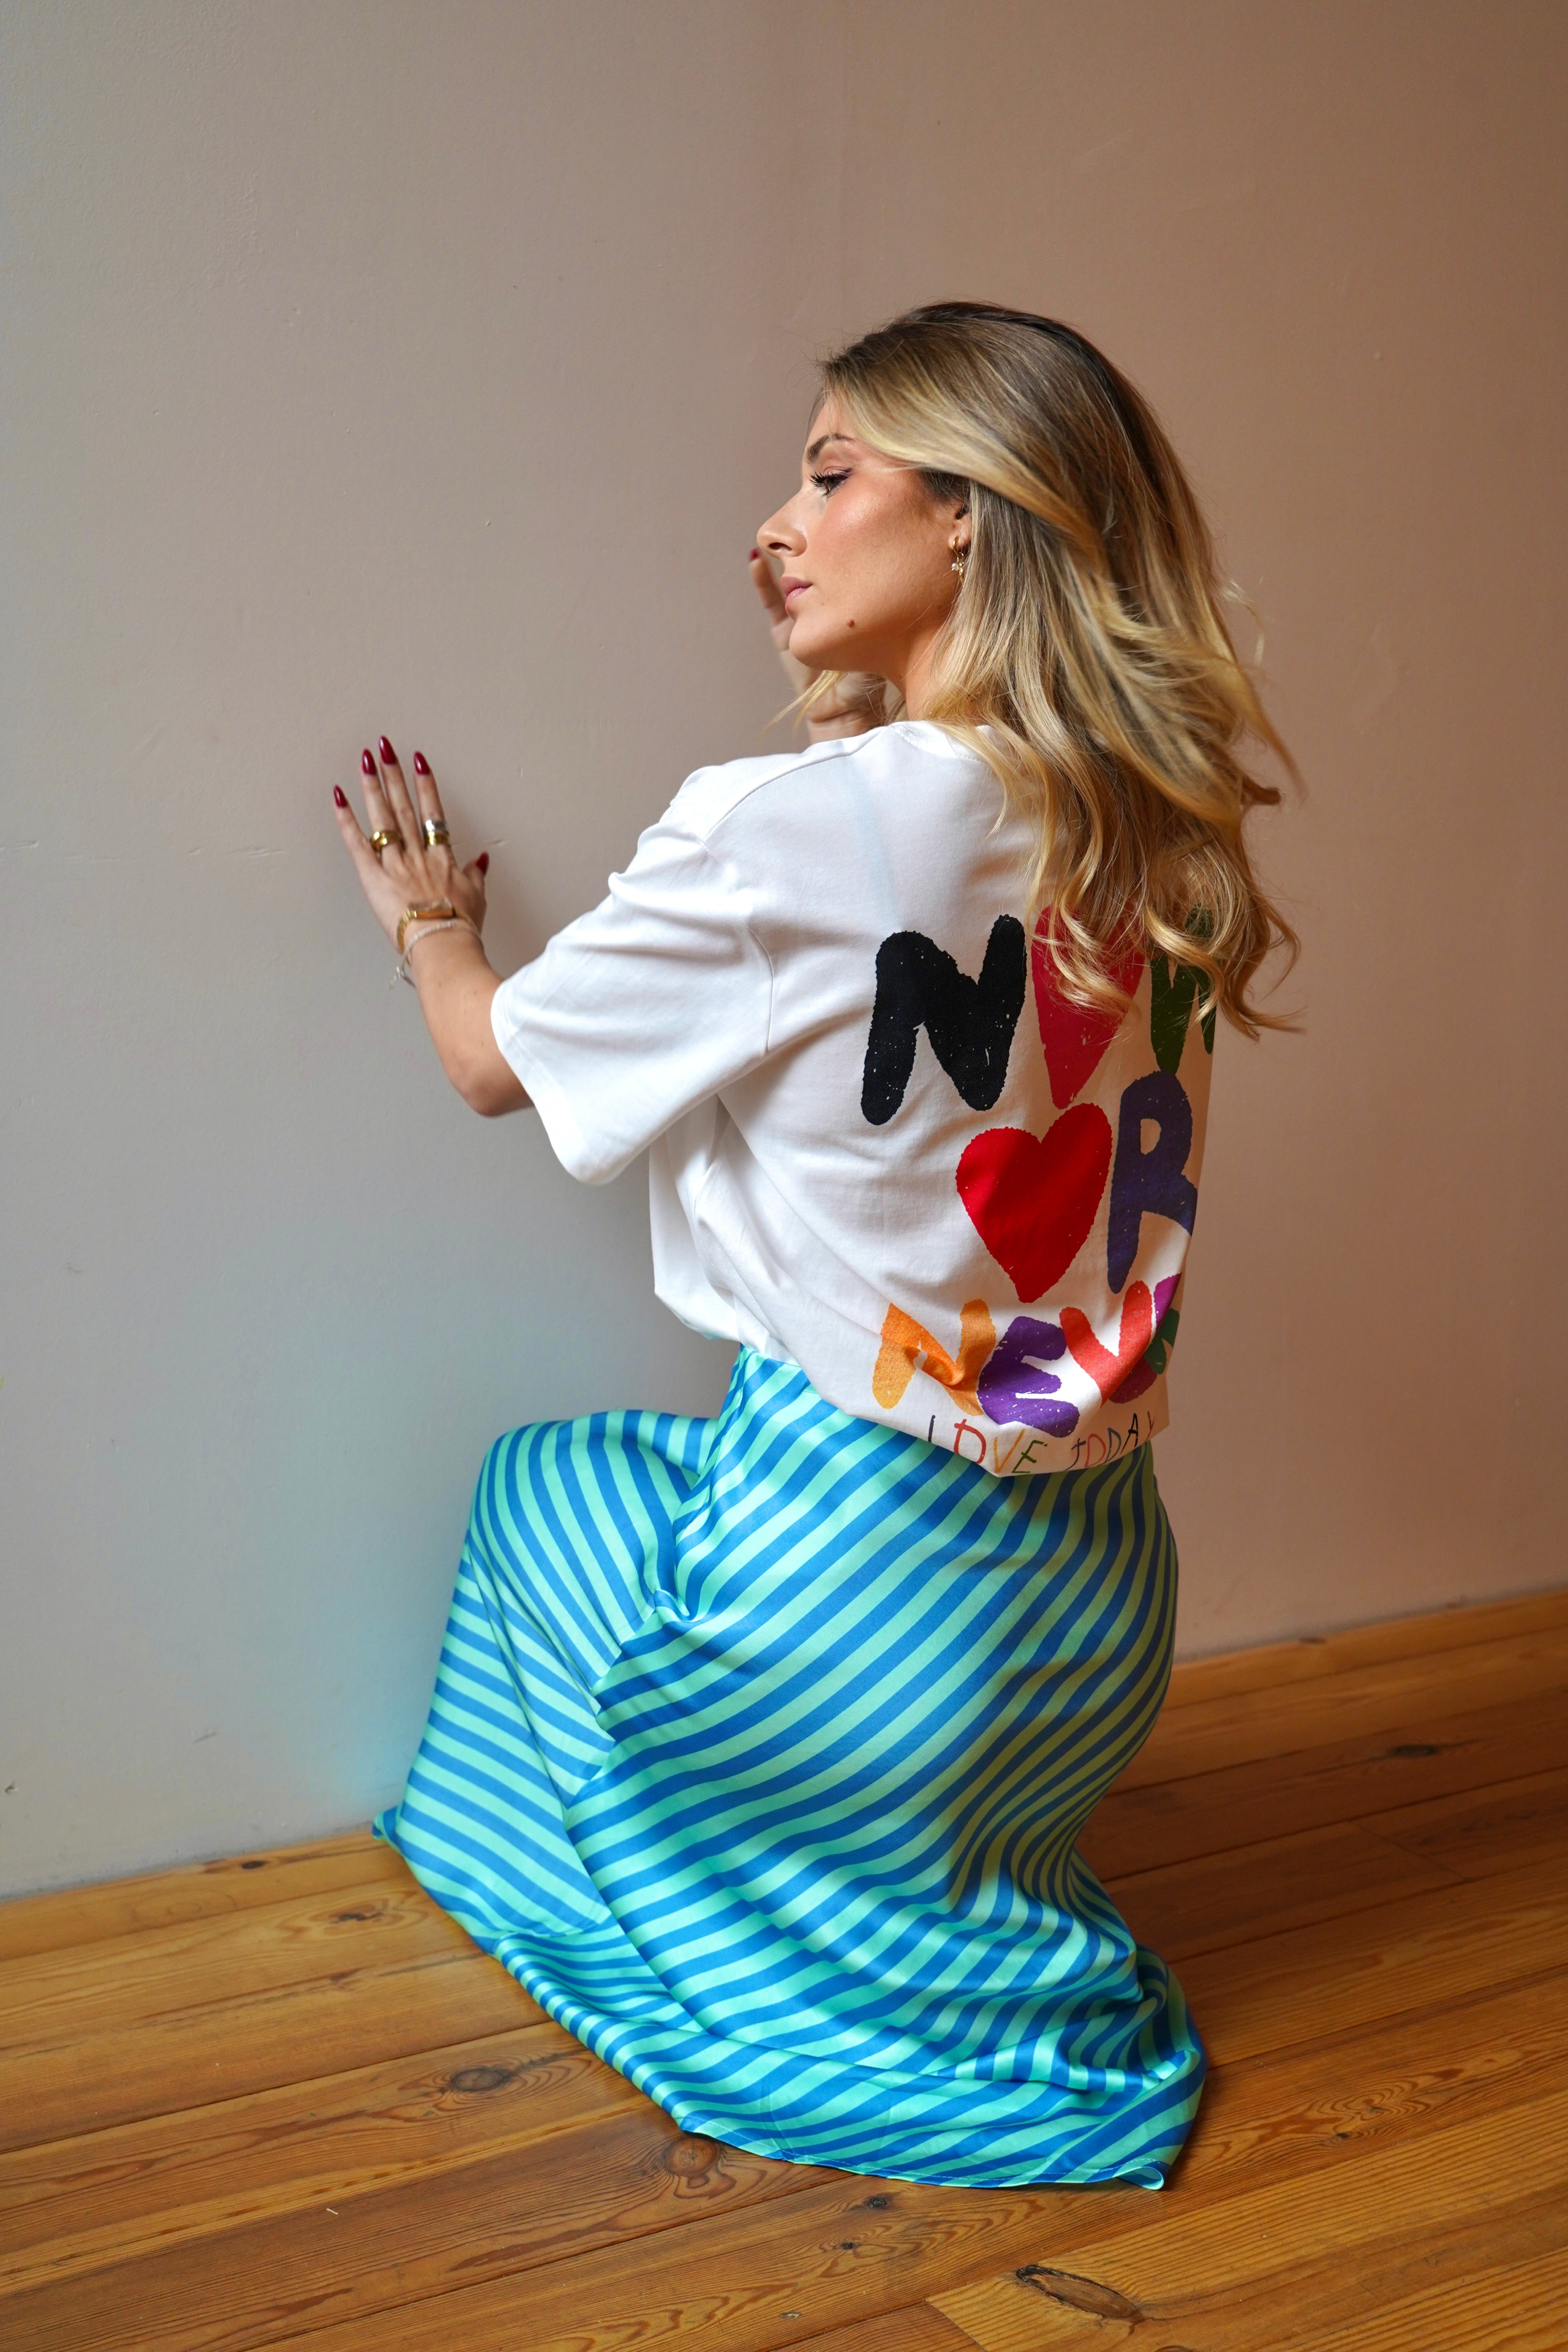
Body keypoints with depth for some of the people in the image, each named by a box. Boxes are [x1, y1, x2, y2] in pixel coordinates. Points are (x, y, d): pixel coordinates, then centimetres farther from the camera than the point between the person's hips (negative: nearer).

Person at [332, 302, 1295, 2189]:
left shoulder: (788, 832, -18)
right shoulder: (1155, 842, -1)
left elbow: (494, 1061, -2)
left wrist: (434, 921, 19)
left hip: (860, 1587, -6)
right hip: (1105, 1608, 6)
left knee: (542, 1487, 25)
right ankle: (1022, 1935, 19)